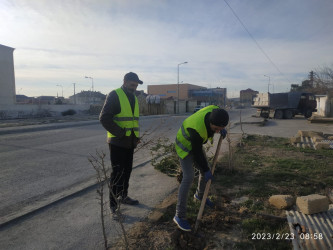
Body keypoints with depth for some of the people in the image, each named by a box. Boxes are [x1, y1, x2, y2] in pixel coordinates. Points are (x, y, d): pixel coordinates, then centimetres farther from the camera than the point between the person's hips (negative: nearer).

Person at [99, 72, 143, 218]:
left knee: (127, 171, 17)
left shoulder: (134, 98, 15)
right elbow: (104, 118, -17)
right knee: (117, 173, -3)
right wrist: (120, 133, -20)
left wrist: (136, 136, 10)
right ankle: (113, 205, 9)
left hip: (130, 142, 8)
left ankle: (123, 196, 34)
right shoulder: (115, 95, -11)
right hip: (117, 142, -7)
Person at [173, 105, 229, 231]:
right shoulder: (197, 129, -42)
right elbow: (197, 152, -27)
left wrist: (221, 129, -10)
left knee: (206, 169, 15)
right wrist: (206, 170, -17)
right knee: (188, 178, -16)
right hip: (185, 146, -8)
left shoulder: (215, 111, -23)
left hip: (195, 144, 8)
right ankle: (179, 215, -4)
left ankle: (199, 195, 44)